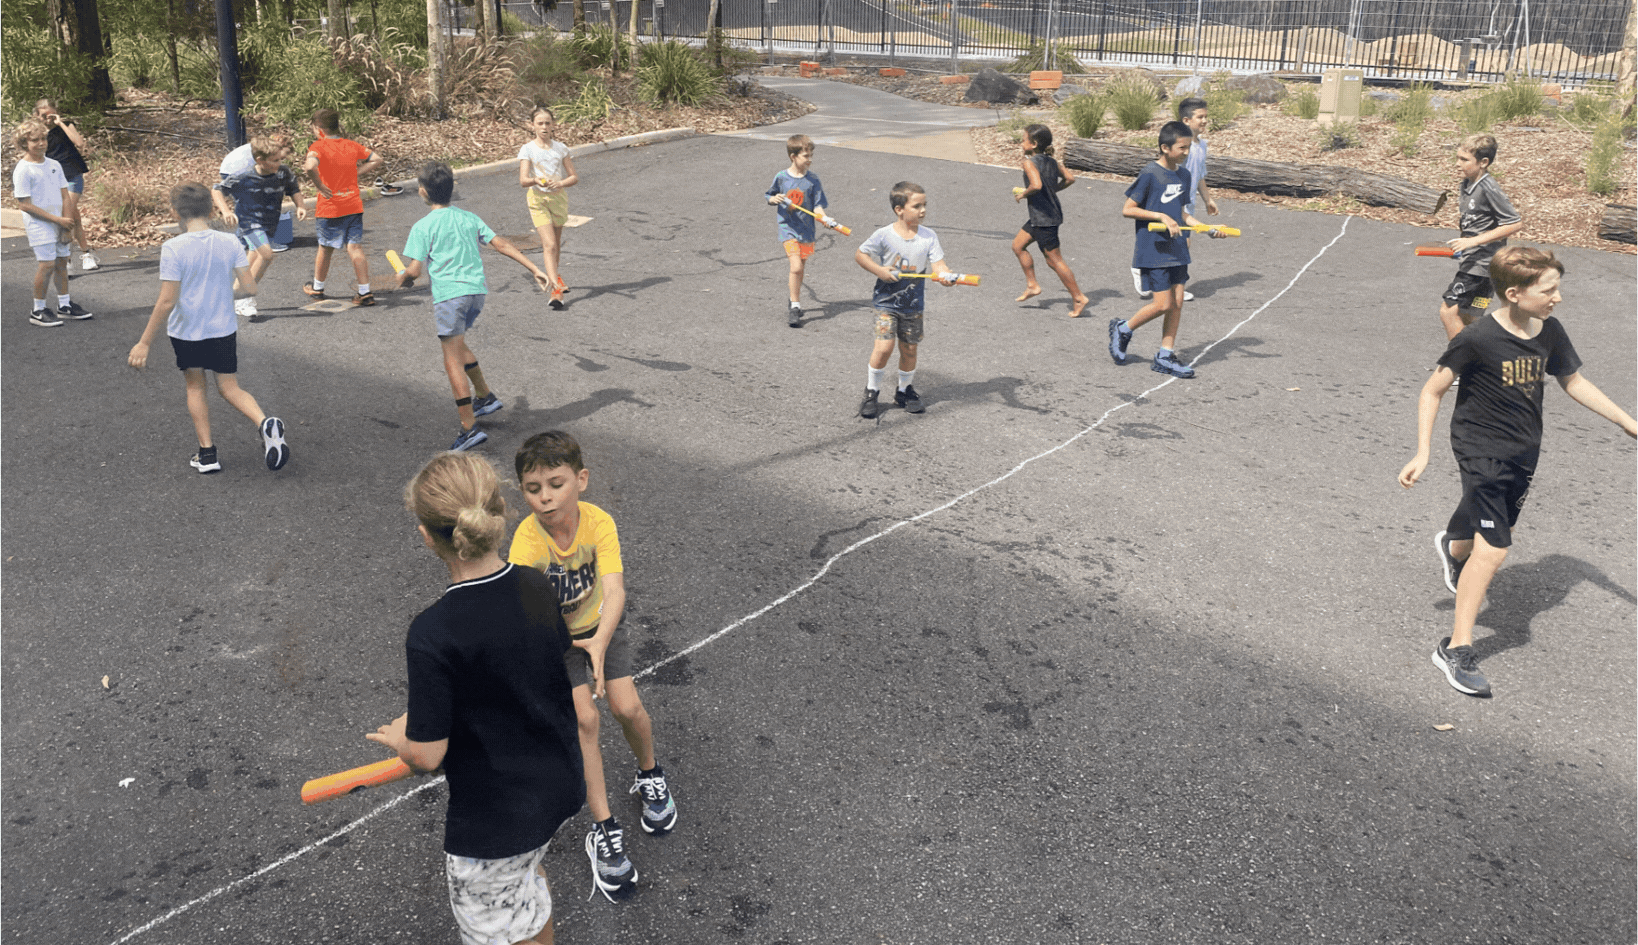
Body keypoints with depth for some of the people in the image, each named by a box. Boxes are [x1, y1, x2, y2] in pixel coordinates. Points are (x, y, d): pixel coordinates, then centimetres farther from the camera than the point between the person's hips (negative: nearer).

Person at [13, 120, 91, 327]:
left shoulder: (54, 165, 7)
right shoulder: (22, 170, -11)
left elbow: (64, 196, 9)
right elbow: (25, 205, -13)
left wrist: (66, 223, -2)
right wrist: (57, 219, -15)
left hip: (60, 223, 6)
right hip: (39, 225, -6)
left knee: (62, 262, 11)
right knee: (47, 264, -8)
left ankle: (64, 305, 23)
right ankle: (38, 311, 3)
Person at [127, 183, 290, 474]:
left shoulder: (173, 248, -16)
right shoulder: (231, 242, -7)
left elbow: (167, 302, -18)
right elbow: (250, 287, -7)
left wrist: (144, 343, -11)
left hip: (186, 331, -3)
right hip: (223, 329, 3)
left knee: (195, 387, 16)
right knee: (230, 388, 13)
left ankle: (207, 453, 16)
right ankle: (265, 423, -14)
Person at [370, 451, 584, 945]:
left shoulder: (433, 636, -29)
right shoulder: (536, 586, -10)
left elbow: (426, 756, -22)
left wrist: (398, 737, 2)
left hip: (492, 820, -6)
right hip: (558, 787, 6)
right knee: (526, 876, 34)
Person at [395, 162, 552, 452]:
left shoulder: (422, 227, -4)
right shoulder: (469, 218, 11)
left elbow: (414, 270, -9)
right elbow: (500, 244, 5)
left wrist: (402, 279, 14)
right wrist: (534, 269, 5)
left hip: (449, 295, -6)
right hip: (477, 290, 7)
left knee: (453, 360, -4)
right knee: (457, 343, 30)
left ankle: (470, 428, -9)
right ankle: (485, 396, 34)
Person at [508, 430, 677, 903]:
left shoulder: (599, 523, -25)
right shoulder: (528, 537, -28)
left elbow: (613, 589, -35)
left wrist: (600, 642, -52)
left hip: (596, 626, 1)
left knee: (627, 706, -11)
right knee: (583, 717, -15)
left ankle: (651, 776, 22)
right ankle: (604, 830, -2)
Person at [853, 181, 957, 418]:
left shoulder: (929, 236, -3)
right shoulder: (883, 236, -11)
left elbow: (938, 264, -9)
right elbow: (860, 255, -1)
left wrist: (945, 275, -32)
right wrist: (880, 271, -14)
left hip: (913, 304, 3)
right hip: (886, 302, -3)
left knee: (909, 349, 10)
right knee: (884, 347, -12)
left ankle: (905, 390, 33)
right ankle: (871, 392, 8)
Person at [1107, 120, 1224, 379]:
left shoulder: (1184, 176, 10)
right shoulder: (1150, 175, -12)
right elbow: (1127, 210, -11)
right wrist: (1161, 217, -17)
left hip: (1177, 249, 7)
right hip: (1153, 250, -7)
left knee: (1177, 303, 4)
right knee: (1163, 304, -8)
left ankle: (1165, 356, 13)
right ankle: (1123, 329, 16)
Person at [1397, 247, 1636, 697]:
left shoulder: (1550, 332, -4)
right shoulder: (1478, 339, -22)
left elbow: (1574, 382, 13)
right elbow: (1431, 392, -14)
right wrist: (1422, 454, -18)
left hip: (1524, 451, 7)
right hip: (1481, 450, -7)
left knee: (1489, 531, 23)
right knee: (1493, 549, -13)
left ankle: (1453, 547, 61)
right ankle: (1456, 650, -4)